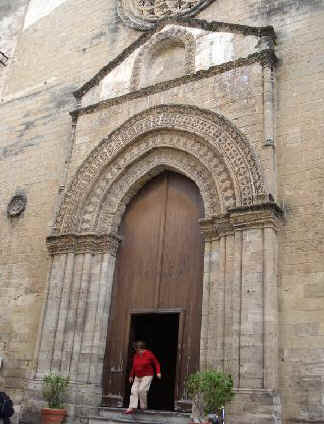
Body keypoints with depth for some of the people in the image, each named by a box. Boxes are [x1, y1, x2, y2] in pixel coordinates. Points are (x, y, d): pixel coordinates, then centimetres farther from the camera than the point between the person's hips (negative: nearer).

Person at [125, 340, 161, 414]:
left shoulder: (149, 354, -12)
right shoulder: (136, 355, 3)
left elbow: (156, 363, -6)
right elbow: (133, 366, 15)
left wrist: (158, 372, -17)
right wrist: (131, 376, 18)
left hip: (147, 376, -5)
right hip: (137, 377, 6)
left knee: (142, 390, -18)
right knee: (134, 390, -7)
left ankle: (143, 407, -1)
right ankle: (132, 408, -7)